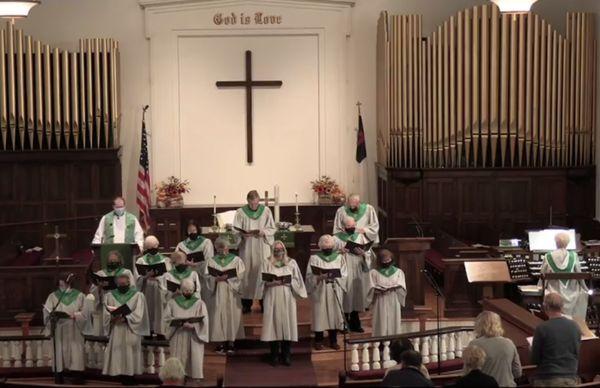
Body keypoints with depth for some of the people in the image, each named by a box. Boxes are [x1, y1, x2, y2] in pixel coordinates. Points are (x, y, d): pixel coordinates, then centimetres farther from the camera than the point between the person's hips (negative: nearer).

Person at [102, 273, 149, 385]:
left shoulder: (138, 295, 2)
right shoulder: (109, 296, 11)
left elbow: (138, 315, -7)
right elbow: (105, 313, 4)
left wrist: (125, 318, -21)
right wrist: (113, 318, -17)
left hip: (131, 332, -2)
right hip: (116, 333, 3)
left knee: (130, 358, -5)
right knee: (118, 357, -1)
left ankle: (130, 379, 0)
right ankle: (123, 379, 5)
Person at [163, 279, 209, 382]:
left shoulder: (199, 303, 5)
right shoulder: (173, 302, 8)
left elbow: (203, 321, -4)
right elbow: (167, 318, 2)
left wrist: (193, 325, -23)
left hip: (194, 337, -1)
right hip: (178, 338, 1)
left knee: (194, 361, -5)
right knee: (179, 362, -1)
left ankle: (194, 378, 0)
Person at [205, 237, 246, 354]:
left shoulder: (236, 260, 5)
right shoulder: (211, 261, 11)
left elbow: (240, 275, -2)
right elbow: (207, 276, 3)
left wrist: (228, 278, -15)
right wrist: (216, 279, -15)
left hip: (231, 293, -1)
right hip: (217, 293, 1)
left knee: (231, 315, -2)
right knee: (218, 316, -2)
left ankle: (230, 341, 3)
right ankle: (221, 341, 3)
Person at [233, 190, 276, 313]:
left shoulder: (266, 211, 1)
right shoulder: (240, 212, 0)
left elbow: (272, 229, 5)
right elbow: (236, 230, 0)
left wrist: (263, 232, -15)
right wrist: (243, 234, -21)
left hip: (262, 248, 0)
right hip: (246, 248, 0)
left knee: (262, 272, 0)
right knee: (247, 273, 0)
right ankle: (246, 304, 8)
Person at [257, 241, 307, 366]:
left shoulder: (292, 263, 10)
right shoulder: (267, 264, 8)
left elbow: (297, 280, 5)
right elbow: (263, 282, 2)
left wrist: (287, 282, -12)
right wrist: (271, 283, -16)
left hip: (287, 299, 1)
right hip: (272, 299, 0)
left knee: (287, 324, -2)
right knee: (273, 324, -3)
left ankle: (286, 355, 5)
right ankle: (274, 355, 5)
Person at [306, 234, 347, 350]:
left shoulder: (339, 257, 6)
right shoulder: (314, 258, 0)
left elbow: (344, 275, 3)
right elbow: (309, 276, -5)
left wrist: (335, 277, -16)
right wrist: (319, 277, -22)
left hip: (335, 291, 2)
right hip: (319, 291, -2)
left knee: (334, 314, 4)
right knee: (319, 315, -1)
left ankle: (333, 341, 14)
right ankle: (318, 341, 10)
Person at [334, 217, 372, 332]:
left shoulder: (360, 236, 9)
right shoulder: (337, 238, 0)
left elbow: (369, 252, 3)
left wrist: (362, 253, -18)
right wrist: (339, 251, -22)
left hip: (358, 272, 3)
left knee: (357, 297, 7)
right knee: (345, 297, -3)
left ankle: (355, 324, 18)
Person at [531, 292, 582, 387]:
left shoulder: (541, 328, -13)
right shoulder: (575, 326, 0)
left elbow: (534, 360, -7)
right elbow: (577, 354, 11)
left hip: (547, 380, -4)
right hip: (570, 379, 4)